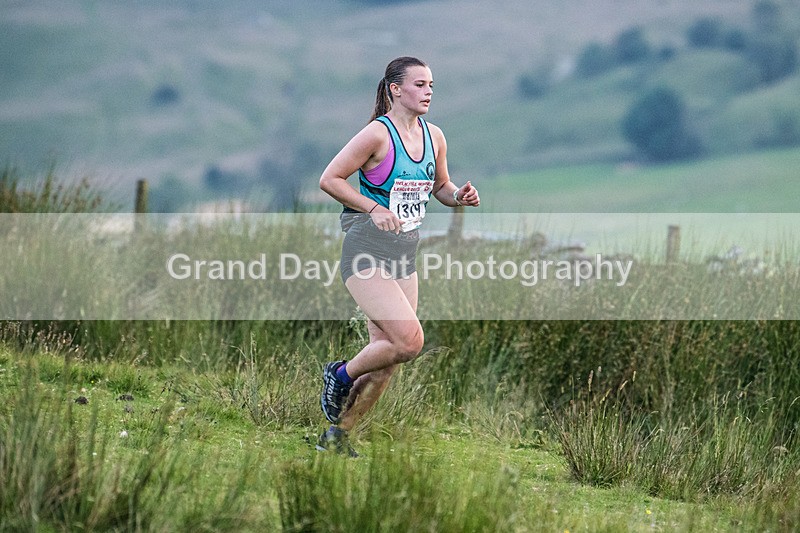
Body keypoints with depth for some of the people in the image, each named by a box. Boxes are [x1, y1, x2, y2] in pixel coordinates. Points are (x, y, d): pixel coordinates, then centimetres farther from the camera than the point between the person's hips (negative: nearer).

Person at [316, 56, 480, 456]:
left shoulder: (434, 137, 8)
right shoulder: (377, 134, -13)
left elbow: (439, 187, 23)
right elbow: (329, 179, -11)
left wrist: (459, 196, 1)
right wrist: (375, 209, -19)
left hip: (404, 257, 7)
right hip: (367, 255, -7)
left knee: (386, 359, 5)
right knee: (410, 341, -20)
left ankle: (337, 437, 18)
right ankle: (341, 375, 6)